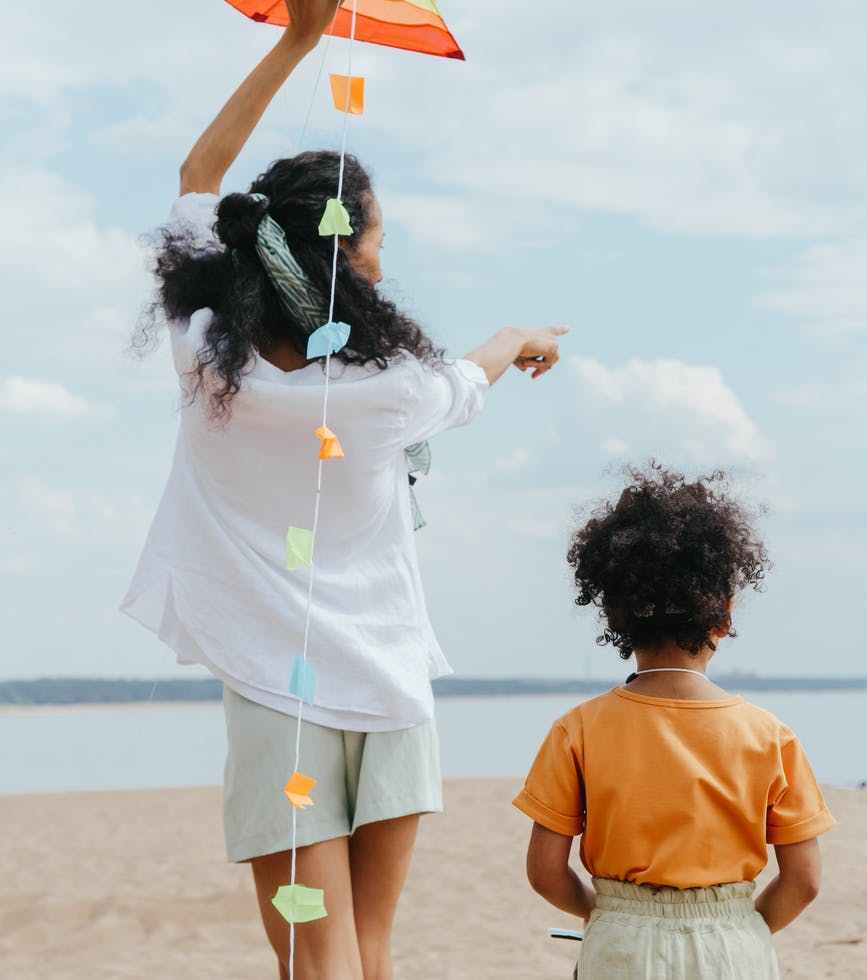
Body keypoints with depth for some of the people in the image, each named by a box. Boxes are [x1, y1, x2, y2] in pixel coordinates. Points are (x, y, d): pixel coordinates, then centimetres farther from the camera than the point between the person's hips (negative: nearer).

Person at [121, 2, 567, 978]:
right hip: (387, 690, 0)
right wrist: (521, 339, 38)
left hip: (275, 697, 0)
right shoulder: (388, 386, -12)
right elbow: (467, 383, 15)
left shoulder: (207, 361, -9)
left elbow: (200, 173, 6)